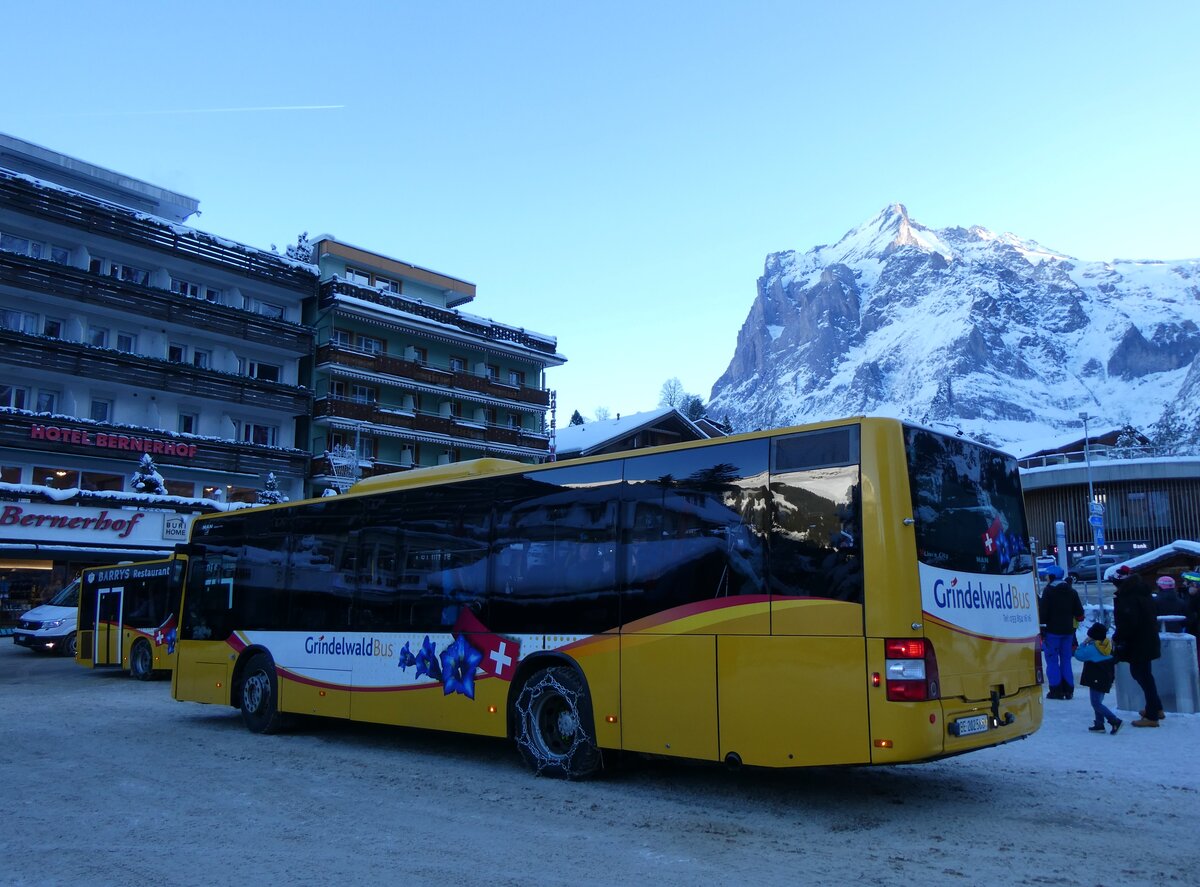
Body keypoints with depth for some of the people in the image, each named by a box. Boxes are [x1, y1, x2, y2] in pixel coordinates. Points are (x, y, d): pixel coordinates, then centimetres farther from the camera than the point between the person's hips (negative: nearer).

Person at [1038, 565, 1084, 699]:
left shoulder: (1049, 591, -10)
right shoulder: (1072, 591, 10)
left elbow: (1043, 611, -14)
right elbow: (1079, 612, 13)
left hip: (1053, 630, -6)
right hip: (1068, 630, 6)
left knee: (1052, 659, -2)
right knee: (1066, 659, 11)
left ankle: (1056, 690, -4)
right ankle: (1068, 690, 11)